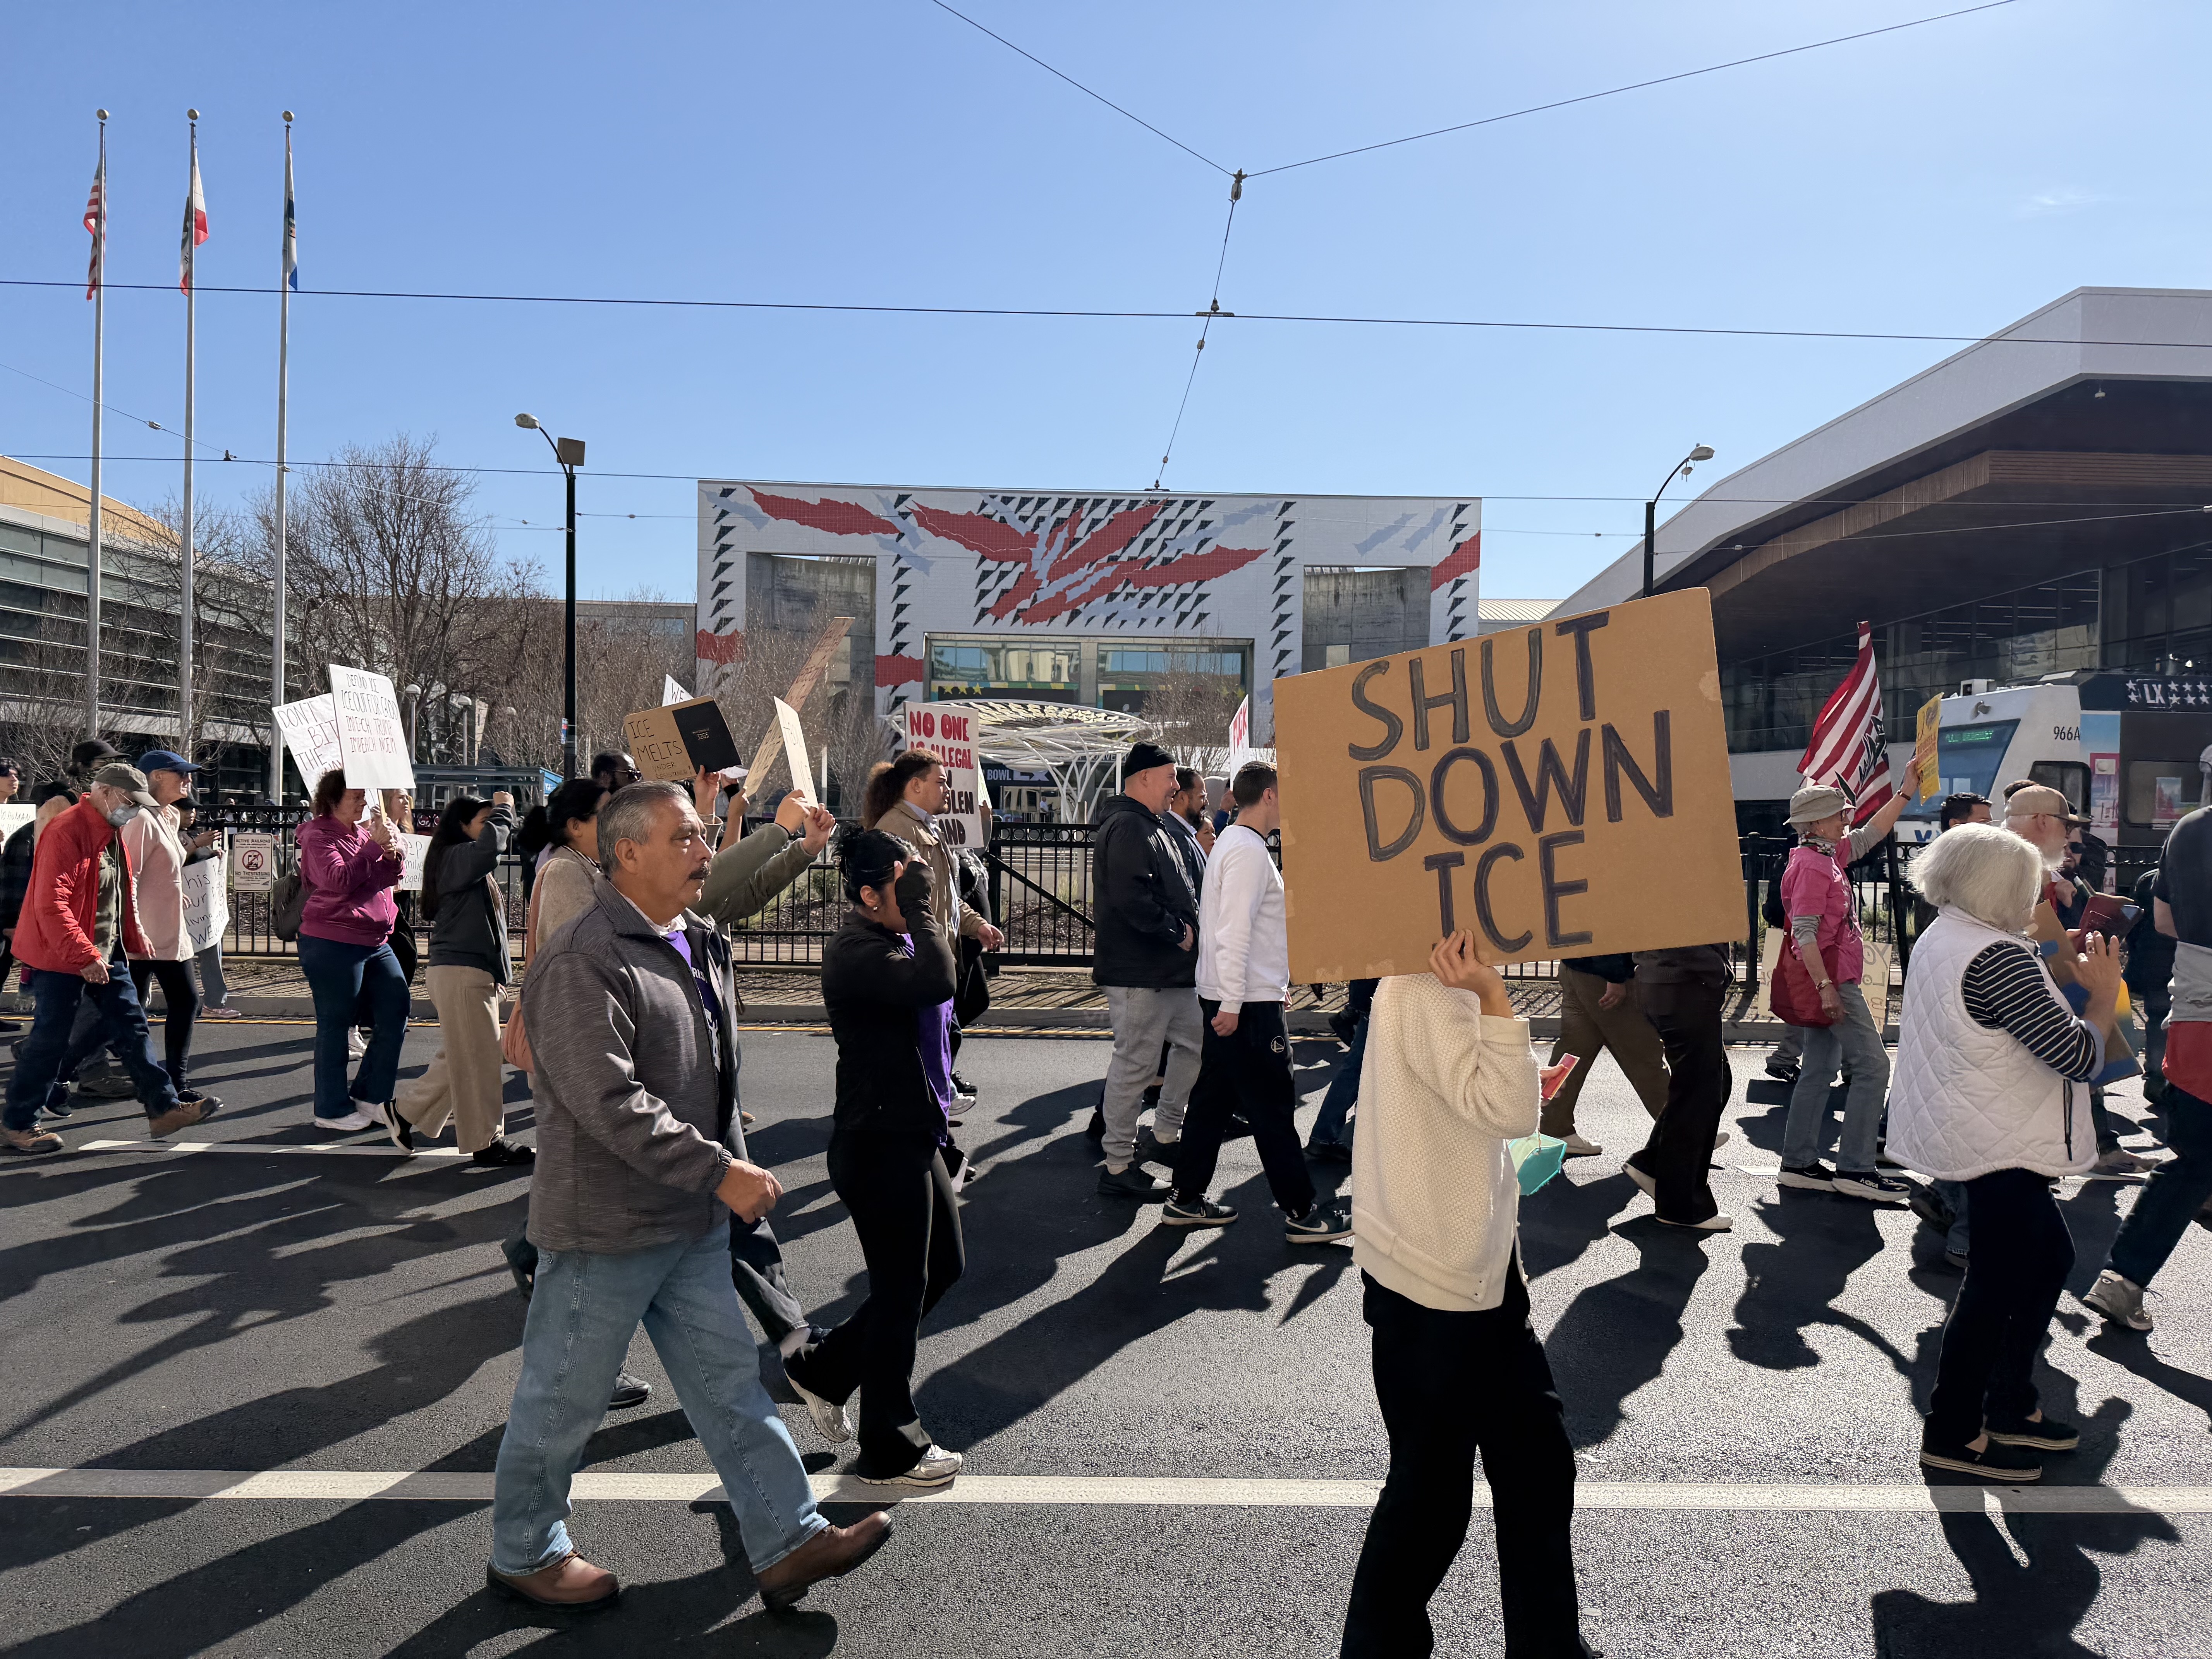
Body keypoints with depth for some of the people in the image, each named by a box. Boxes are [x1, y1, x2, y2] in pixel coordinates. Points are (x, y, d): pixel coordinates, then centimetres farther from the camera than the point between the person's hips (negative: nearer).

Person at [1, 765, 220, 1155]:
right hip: (61, 959, -9)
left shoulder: (112, 833, 12)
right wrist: (84, 956, -27)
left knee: (131, 1027, 7)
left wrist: (135, 937, 18)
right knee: (50, 1039, 0)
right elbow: (51, 906, -25)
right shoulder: (67, 833, -20)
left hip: (106, 954, 9)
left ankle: (164, 1108, 9)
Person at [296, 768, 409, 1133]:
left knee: (395, 1014, 6)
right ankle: (332, 1110, 11)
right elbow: (340, 880, -21)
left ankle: (369, 1096, 19)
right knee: (335, 1025, 1)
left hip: (375, 942, 8)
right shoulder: (318, 836, -7)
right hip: (333, 944, -8)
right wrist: (375, 846, -20)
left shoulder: (364, 831, 16)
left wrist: (392, 854, -9)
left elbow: (390, 878, 12)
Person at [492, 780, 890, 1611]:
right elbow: (611, 1103, -28)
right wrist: (721, 1171, -27)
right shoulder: (581, 961, -21)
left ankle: (788, 1543, 21)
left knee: (730, 1382, 12)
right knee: (563, 1401, 11)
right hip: (605, 1228, -8)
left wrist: (735, 1162, 18)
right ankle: (523, 1554, 32)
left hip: (693, 1223, 8)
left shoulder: (700, 946, 9)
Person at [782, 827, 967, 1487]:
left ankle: (824, 1367, 32)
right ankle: (890, 1451, 21)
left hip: (913, 1135, 10)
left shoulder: (896, 941, 10)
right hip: (879, 1143, -10)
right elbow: (936, 982, -37)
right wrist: (918, 906, -24)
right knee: (902, 1289, 3)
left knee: (945, 1264, 19)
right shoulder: (855, 954, -21)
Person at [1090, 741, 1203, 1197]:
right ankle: (1118, 1167, 6)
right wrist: (1177, 932, -16)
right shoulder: (1127, 828, -15)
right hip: (1139, 971, -11)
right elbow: (1132, 898, -26)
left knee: (1197, 1043, 17)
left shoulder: (1151, 827, 20)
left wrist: (1188, 927, 11)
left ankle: (1165, 1136, 29)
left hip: (1171, 969, 11)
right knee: (1136, 1064, -4)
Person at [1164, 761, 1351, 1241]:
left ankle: (1187, 1200, 20)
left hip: (1229, 998, 10)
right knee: (1273, 1106, -3)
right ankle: (1301, 1212, 5)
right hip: (1249, 1003, -10)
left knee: (1215, 1097, 14)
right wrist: (1232, 1004, -24)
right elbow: (1234, 932, -23)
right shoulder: (1249, 851, -16)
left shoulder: (1233, 843, 16)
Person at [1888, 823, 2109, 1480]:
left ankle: (2011, 1406, 32)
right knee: (1997, 1285, 1)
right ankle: (1953, 1433, 13)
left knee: (2049, 1259, 21)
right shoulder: (2000, 959, -23)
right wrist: (2104, 994, -8)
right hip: (2000, 1148, -10)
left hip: (1971, 1136, 10)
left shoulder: (1940, 941, 8)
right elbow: (2078, 1057, -23)